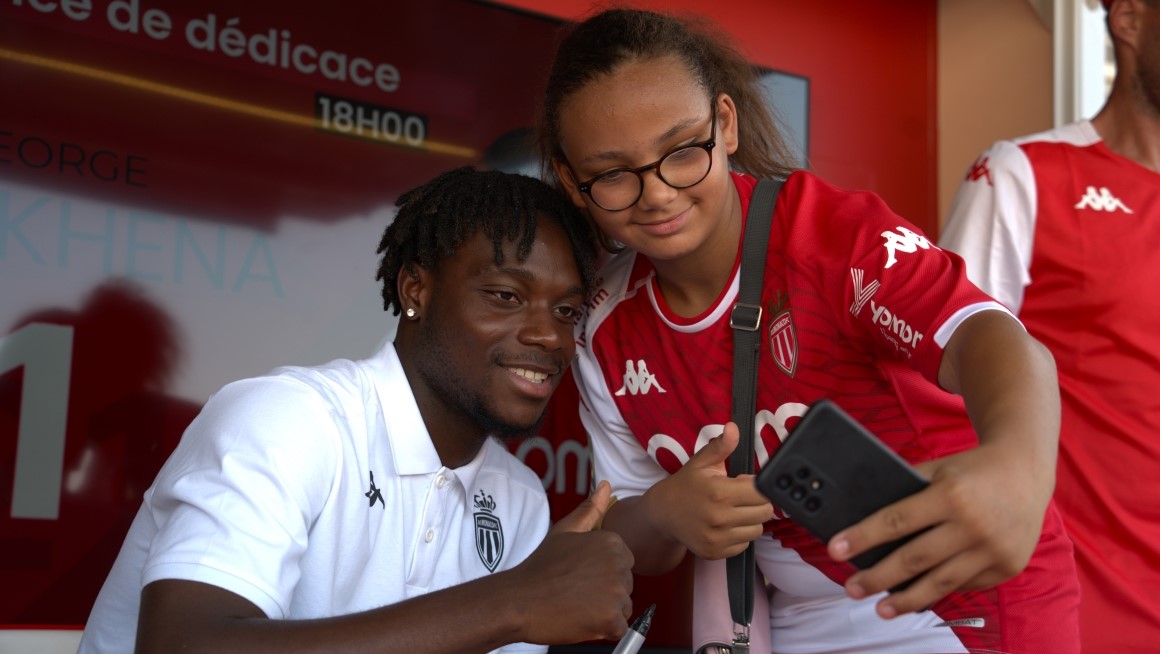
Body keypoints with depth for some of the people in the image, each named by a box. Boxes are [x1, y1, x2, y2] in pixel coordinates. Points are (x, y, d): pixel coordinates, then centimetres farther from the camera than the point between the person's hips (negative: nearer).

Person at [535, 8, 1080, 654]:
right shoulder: (606, 332, -7)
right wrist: (663, 516, -25)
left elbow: (987, 335, -39)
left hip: (976, 597, -4)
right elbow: (627, 551, -1)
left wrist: (1017, 464, -61)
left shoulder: (832, 229, -22)